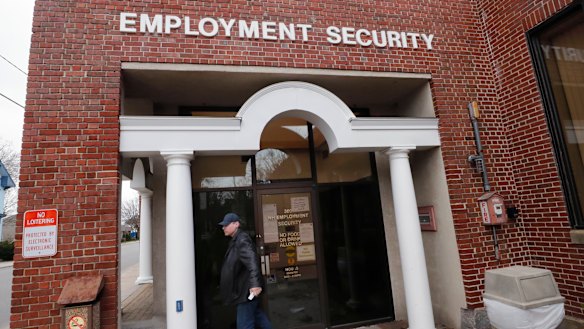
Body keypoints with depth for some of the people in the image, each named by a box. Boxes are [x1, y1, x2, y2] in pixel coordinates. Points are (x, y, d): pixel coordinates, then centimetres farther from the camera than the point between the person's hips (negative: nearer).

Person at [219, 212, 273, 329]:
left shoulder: (242, 240, -17)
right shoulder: (235, 241, 13)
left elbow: (252, 261, -30)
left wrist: (255, 284, -40)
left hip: (247, 290, -10)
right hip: (241, 289, 10)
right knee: (257, 316, 20)